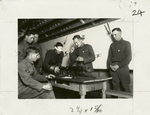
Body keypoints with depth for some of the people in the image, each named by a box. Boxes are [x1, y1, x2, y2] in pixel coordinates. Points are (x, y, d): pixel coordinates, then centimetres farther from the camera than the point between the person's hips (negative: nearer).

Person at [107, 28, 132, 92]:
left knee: (126, 86, -4)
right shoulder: (112, 45, 18)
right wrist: (110, 65, -5)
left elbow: (129, 58, -4)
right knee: (115, 86, 4)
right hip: (113, 68, 4)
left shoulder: (126, 43, 5)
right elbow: (109, 57, 15)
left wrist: (118, 65, -13)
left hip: (122, 67, -4)